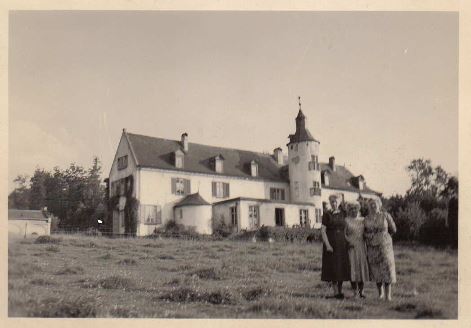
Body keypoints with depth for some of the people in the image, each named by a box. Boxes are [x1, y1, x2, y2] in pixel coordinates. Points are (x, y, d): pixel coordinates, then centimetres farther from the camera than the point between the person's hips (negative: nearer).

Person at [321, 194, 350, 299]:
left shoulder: (342, 214, 8)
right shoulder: (326, 214, -5)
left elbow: (345, 229, 12)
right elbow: (322, 230, -10)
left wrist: (346, 242, 2)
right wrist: (327, 244, -17)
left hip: (342, 243, 4)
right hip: (331, 243, -4)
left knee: (342, 267, 6)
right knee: (333, 267, -2)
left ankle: (340, 290, 17)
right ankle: (336, 292, 4)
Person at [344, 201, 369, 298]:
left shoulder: (363, 220, 11)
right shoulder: (346, 220, 2)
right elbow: (344, 234, -2)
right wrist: (349, 241, -16)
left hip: (361, 246, 3)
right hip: (351, 247, -3)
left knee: (362, 266, 2)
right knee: (352, 267, -6)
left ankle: (361, 291, 10)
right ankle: (355, 291, 2)